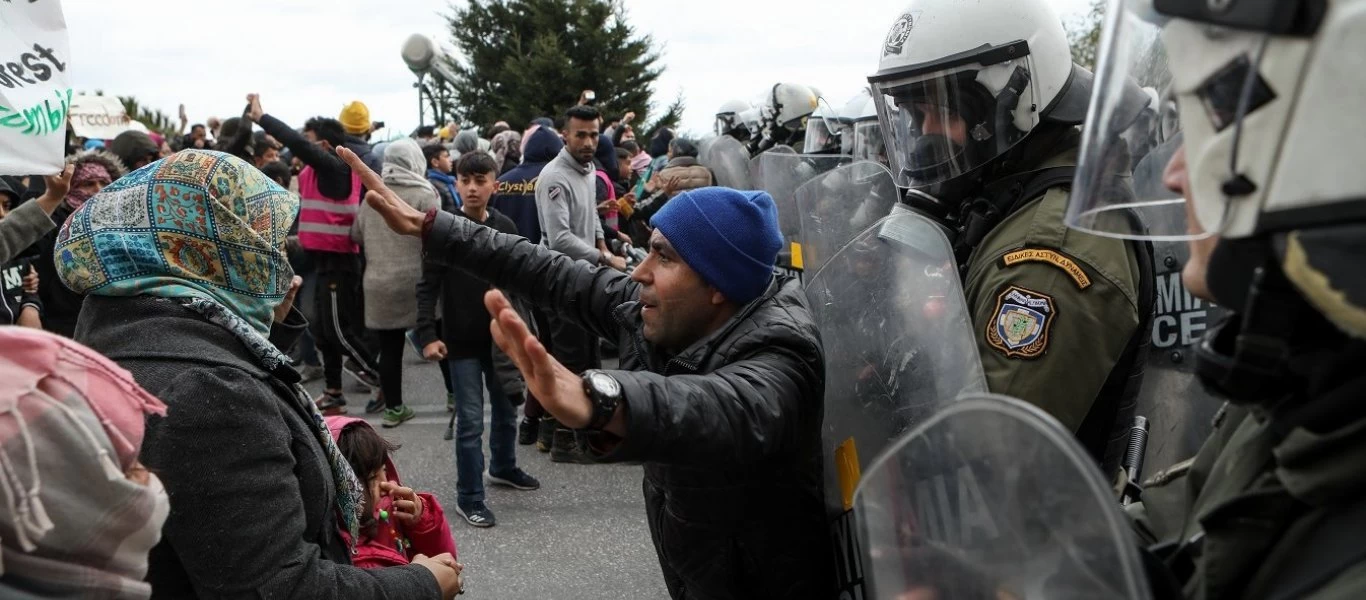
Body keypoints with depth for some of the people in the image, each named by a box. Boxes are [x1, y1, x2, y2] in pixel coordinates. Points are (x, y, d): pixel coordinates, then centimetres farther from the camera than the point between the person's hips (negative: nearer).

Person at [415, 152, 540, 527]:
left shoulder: (505, 228, 2)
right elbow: (428, 287, -11)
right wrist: (427, 334, -19)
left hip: (502, 337, 5)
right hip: (462, 341, -4)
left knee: (506, 409, 19)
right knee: (470, 419, -3)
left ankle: (503, 467, 43)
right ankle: (469, 498, 6)